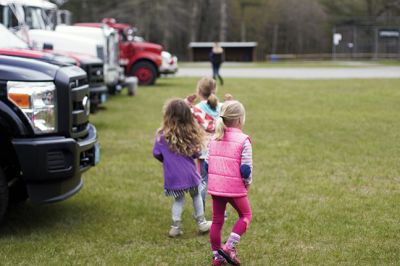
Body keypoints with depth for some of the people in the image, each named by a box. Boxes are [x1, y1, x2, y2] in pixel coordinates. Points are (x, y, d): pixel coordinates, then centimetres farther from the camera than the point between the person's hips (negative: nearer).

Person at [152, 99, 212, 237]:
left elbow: (156, 153, -4)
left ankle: (176, 226, 18)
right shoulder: (191, 134, -9)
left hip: (173, 176, -1)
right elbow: (196, 153, -1)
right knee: (196, 196, 22)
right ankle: (201, 223, 33)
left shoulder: (161, 135, -13)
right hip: (189, 173, 1)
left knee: (178, 199, 18)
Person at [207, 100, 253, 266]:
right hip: (235, 188, -5)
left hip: (215, 187, 5)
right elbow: (246, 169, -14)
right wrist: (247, 183, 4)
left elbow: (207, 164, 8)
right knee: (245, 215, 15)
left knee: (217, 220, 14)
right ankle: (229, 247, 0)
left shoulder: (214, 139, 6)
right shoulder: (243, 140, -11)